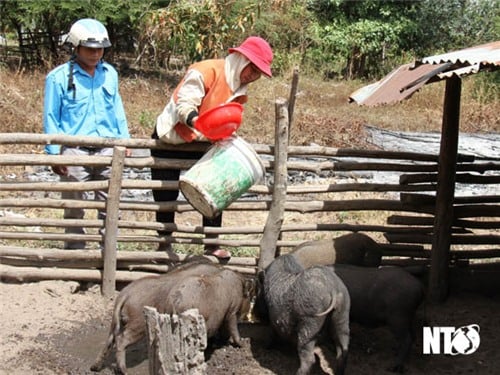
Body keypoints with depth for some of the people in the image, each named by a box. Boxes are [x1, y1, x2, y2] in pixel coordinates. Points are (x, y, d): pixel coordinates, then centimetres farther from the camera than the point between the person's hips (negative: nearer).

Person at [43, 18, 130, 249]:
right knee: (75, 208, 5)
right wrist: (53, 153, -5)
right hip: (75, 151, -4)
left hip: (108, 150, 4)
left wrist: (125, 140, 12)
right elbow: (51, 118, -1)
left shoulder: (110, 74, 10)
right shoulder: (59, 78, -3)